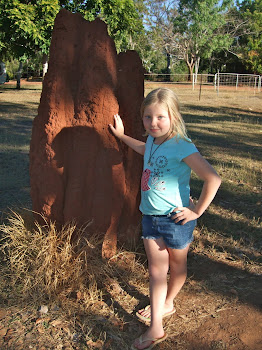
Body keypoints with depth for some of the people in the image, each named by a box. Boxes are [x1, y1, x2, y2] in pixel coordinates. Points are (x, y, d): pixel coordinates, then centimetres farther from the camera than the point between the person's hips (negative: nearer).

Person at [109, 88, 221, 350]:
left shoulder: (181, 146, -22)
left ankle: (167, 303, 45)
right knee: (156, 271, 9)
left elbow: (213, 179, -26)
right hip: (150, 217, 6)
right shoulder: (153, 140, 1)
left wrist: (197, 211, -17)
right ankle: (155, 328, 18)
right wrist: (121, 135, 32)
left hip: (175, 219, -6)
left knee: (177, 266, 19)